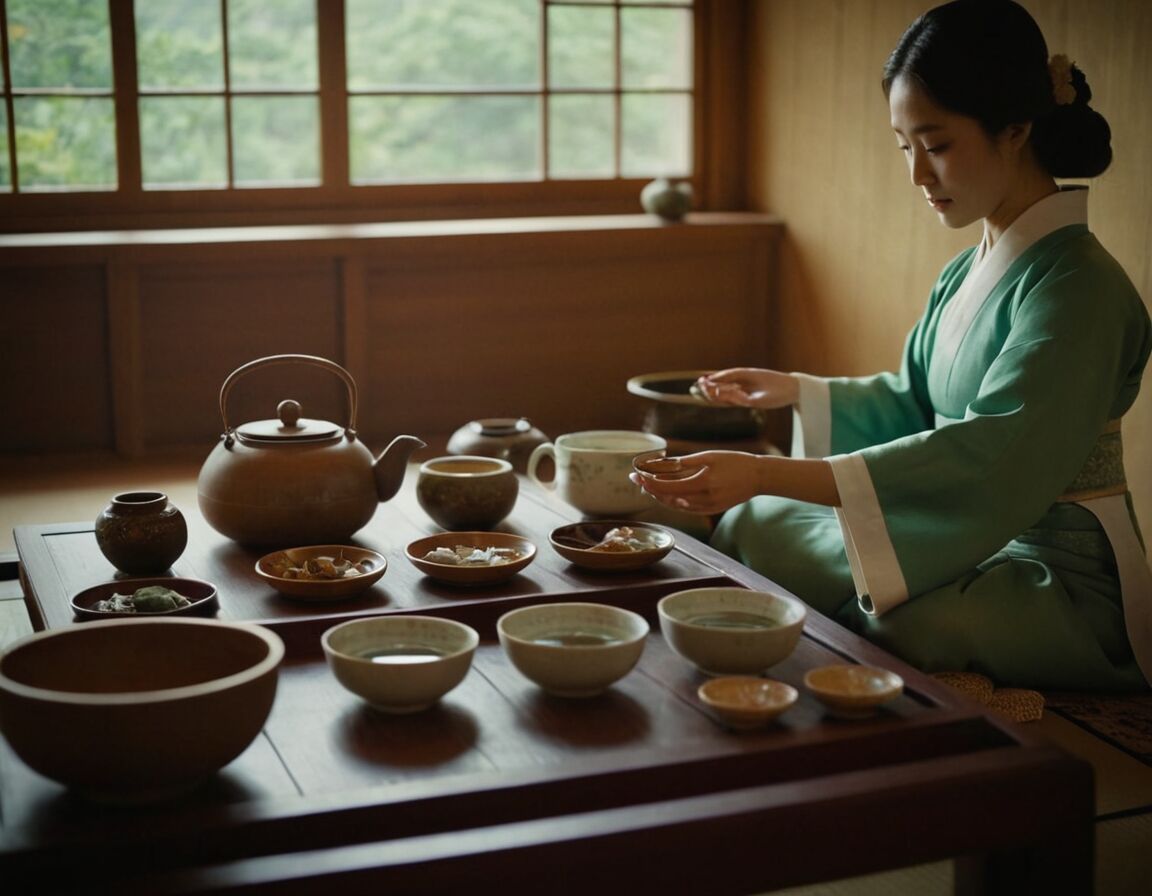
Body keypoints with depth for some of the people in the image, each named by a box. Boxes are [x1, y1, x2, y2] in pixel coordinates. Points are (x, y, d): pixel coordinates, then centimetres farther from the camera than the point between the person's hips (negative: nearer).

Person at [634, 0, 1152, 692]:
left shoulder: (1078, 284, -20)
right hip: (974, 543, 9)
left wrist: (767, 474, -37)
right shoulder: (967, 275, 8)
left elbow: (989, 458, -31)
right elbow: (912, 401, 20)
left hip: (1060, 588, -9)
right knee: (751, 526, 2)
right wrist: (797, 391, 5)